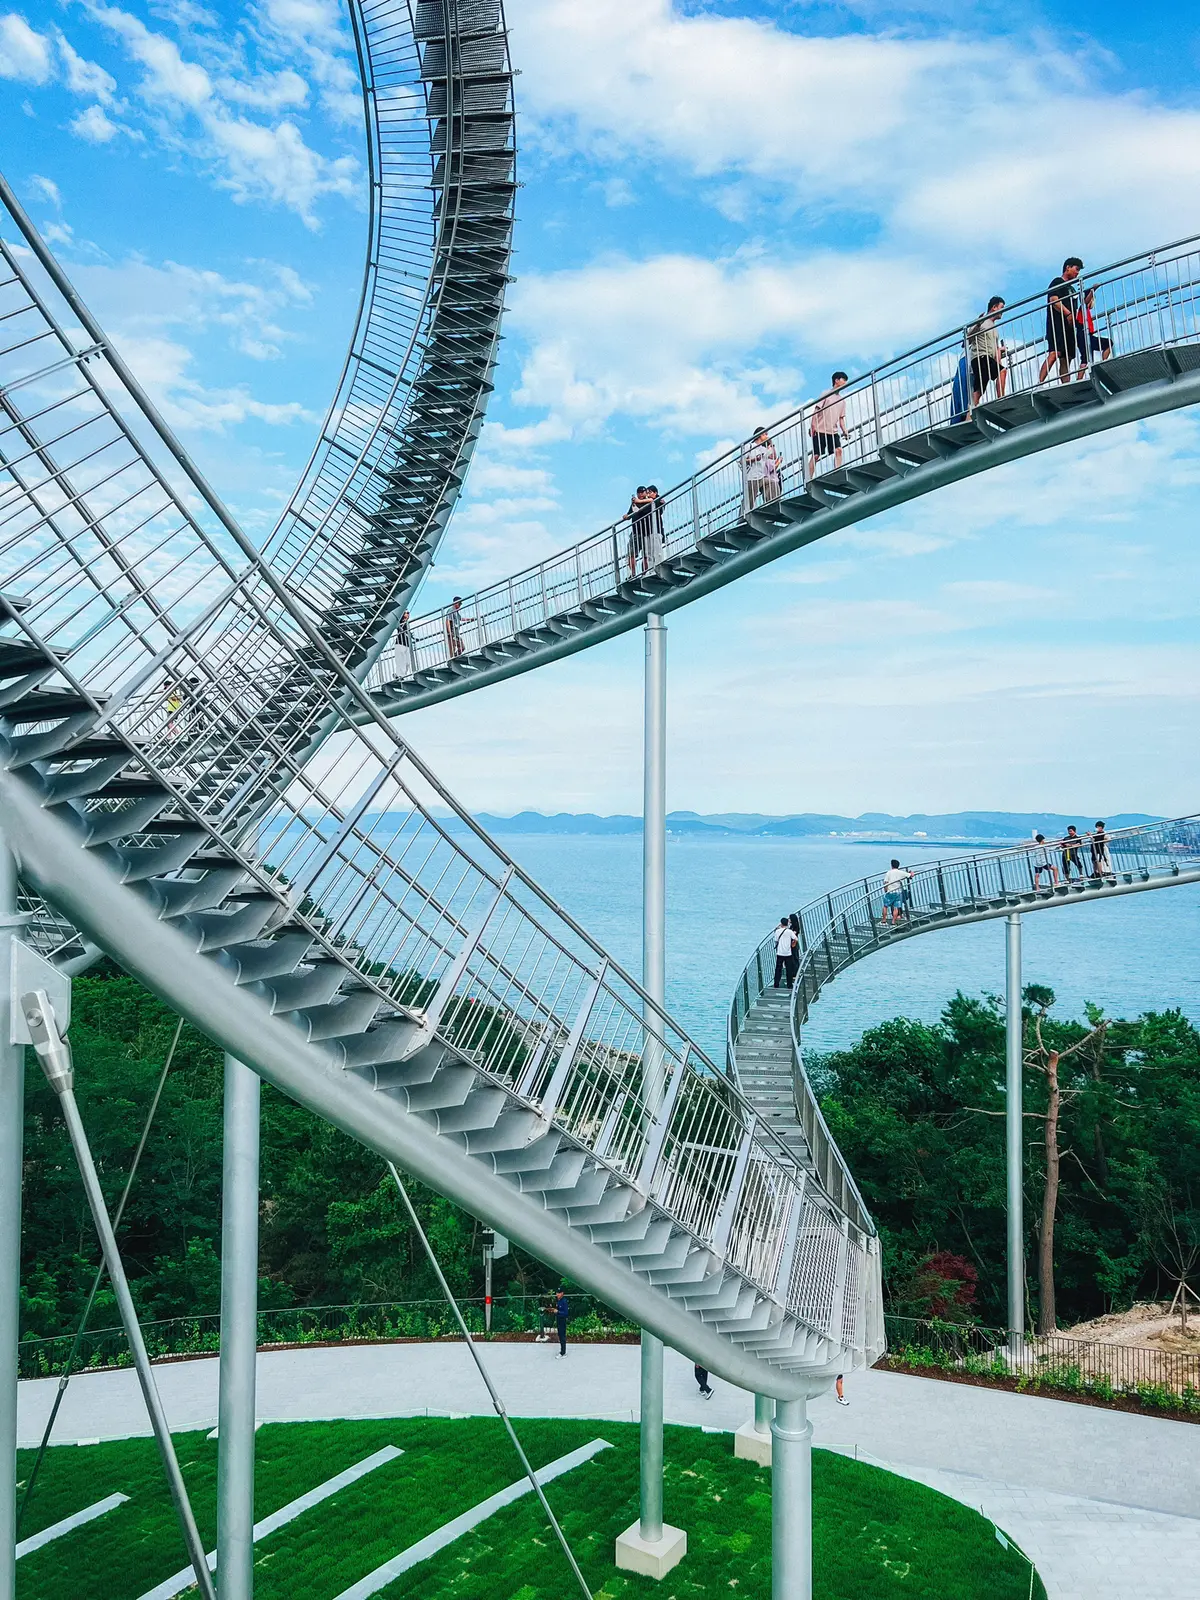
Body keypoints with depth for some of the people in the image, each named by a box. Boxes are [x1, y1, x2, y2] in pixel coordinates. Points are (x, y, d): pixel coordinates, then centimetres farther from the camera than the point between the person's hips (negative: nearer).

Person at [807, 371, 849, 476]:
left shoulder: (842, 401, 17)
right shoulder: (827, 394, 1)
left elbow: (841, 418, 18)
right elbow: (817, 409, -6)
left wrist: (845, 431, 3)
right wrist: (813, 425, -16)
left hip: (833, 431, 5)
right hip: (820, 430, -5)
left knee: (838, 450, -17)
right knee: (815, 455, -6)